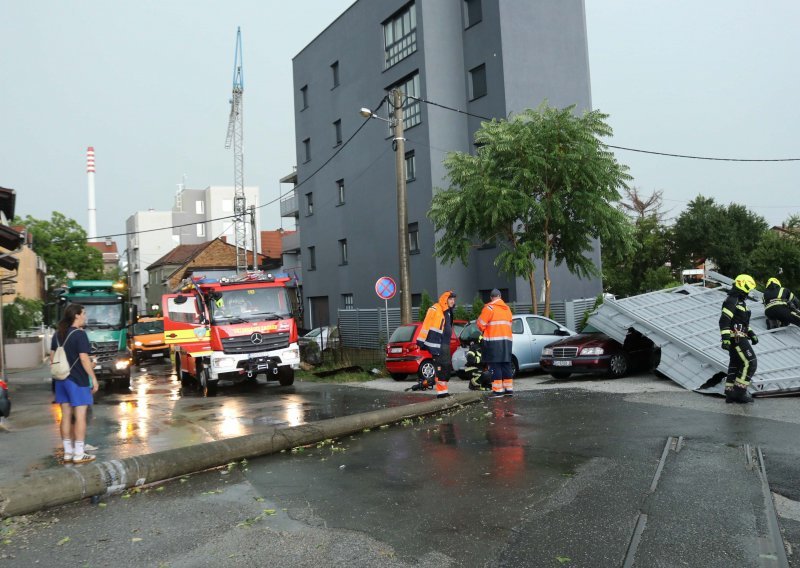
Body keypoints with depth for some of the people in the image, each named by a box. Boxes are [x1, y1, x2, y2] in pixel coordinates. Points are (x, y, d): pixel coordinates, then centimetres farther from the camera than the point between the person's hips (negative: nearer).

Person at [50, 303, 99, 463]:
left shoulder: (58, 334, 10)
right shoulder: (79, 334, -14)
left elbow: (52, 356, 14)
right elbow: (84, 358, -18)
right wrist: (93, 378, -12)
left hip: (62, 379, 8)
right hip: (78, 380, -8)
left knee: (66, 416, 11)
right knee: (80, 416, -1)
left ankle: (68, 453, 18)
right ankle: (78, 455, 2)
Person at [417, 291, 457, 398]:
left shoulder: (448, 311, 18)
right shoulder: (434, 309, -11)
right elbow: (426, 325, -15)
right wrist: (421, 341, -17)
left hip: (445, 344, 10)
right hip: (436, 344, -10)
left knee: (447, 367, 12)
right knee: (441, 367, -11)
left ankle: (443, 390, 20)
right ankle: (441, 392, -8)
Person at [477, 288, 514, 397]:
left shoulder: (489, 307, -6)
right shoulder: (507, 309, 16)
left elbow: (481, 324, -6)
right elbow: (509, 324, 17)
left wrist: (484, 330, 13)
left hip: (494, 340, -6)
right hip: (507, 340, 7)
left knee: (495, 365, -5)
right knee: (506, 365, 11)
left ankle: (498, 390, -7)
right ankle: (509, 388, 13)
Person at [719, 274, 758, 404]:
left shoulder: (740, 301, 20)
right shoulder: (732, 301, -14)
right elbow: (724, 321, -22)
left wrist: (752, 334, 24)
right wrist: (725, 338, -27)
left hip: (739, 338, 11)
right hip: (736, 338, -11)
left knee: (735, 364, 11)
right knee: (750, 363, -10)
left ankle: (730, 393, 15)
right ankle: (739, 392, -6)